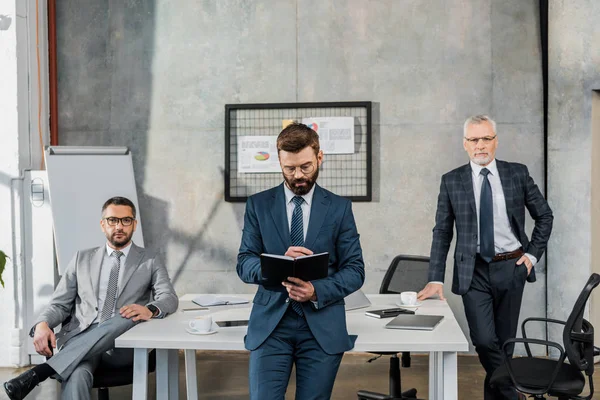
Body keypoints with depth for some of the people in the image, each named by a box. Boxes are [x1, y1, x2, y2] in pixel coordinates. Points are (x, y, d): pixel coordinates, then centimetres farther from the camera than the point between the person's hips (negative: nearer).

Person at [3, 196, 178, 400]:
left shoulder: (149, 261, 13)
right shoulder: (82, 259, 19)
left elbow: (169, 298, -2)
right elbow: (59, 304, 14)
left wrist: (150, 310, -27)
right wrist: (42, 324, -10)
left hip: (124, 345, 0)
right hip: (79, 339, 1)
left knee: (129, 317, -37)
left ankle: (42, 371, -38)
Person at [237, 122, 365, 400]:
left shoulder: (339, 207, 5)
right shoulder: (258, 204, 6)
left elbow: (355, 269, 2)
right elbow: (244, 264, 2)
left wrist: (317, 291, -17)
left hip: (322, 327, 0)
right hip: (270, 325, 0)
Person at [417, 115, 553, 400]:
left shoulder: (518, 174, 2)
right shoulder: (452, 181, 1)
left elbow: (544, 216, 12)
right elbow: (442, 233, 2)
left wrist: (533, 254, 3)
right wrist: (435, 280, -4)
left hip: (511, 268, 1)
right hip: (473, 271, -1)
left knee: (504, 341, 9)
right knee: (484, 341, -12)